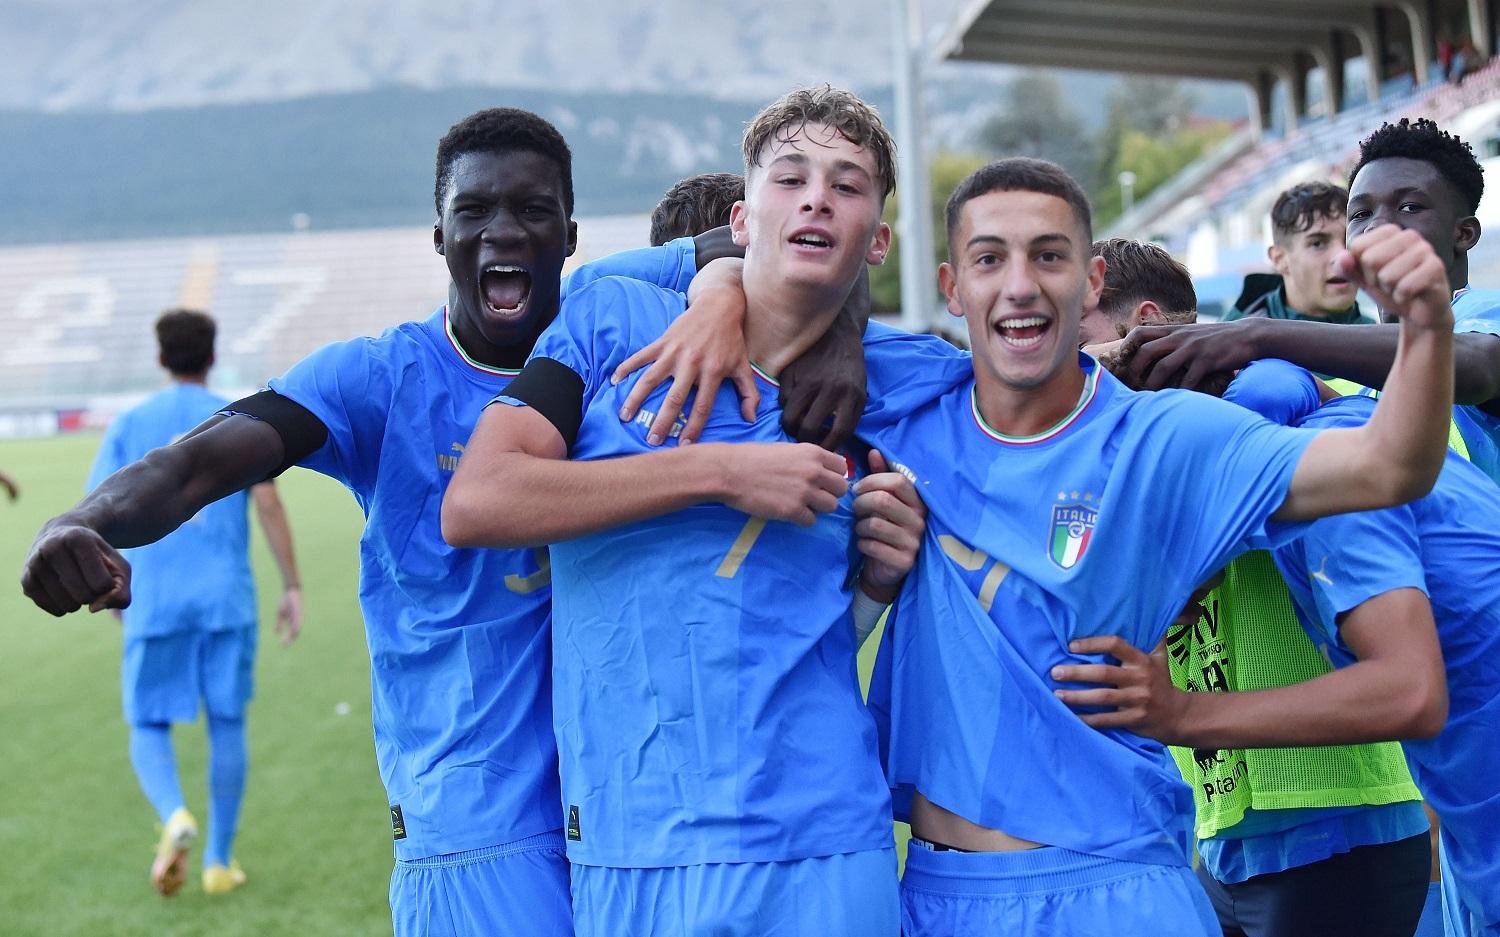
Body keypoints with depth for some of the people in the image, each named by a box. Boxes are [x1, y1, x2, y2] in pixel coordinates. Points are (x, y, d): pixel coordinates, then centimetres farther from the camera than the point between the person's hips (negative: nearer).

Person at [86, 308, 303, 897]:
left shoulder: (129, 425, 7)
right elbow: (269, 504, -5)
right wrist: (293, 588, -1)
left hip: (154, 602, 0)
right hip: (226, 598, 0)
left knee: (148, 727, 9)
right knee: (227, 724, 12)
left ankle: (175, 816, -20)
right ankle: (219, 860, 15)